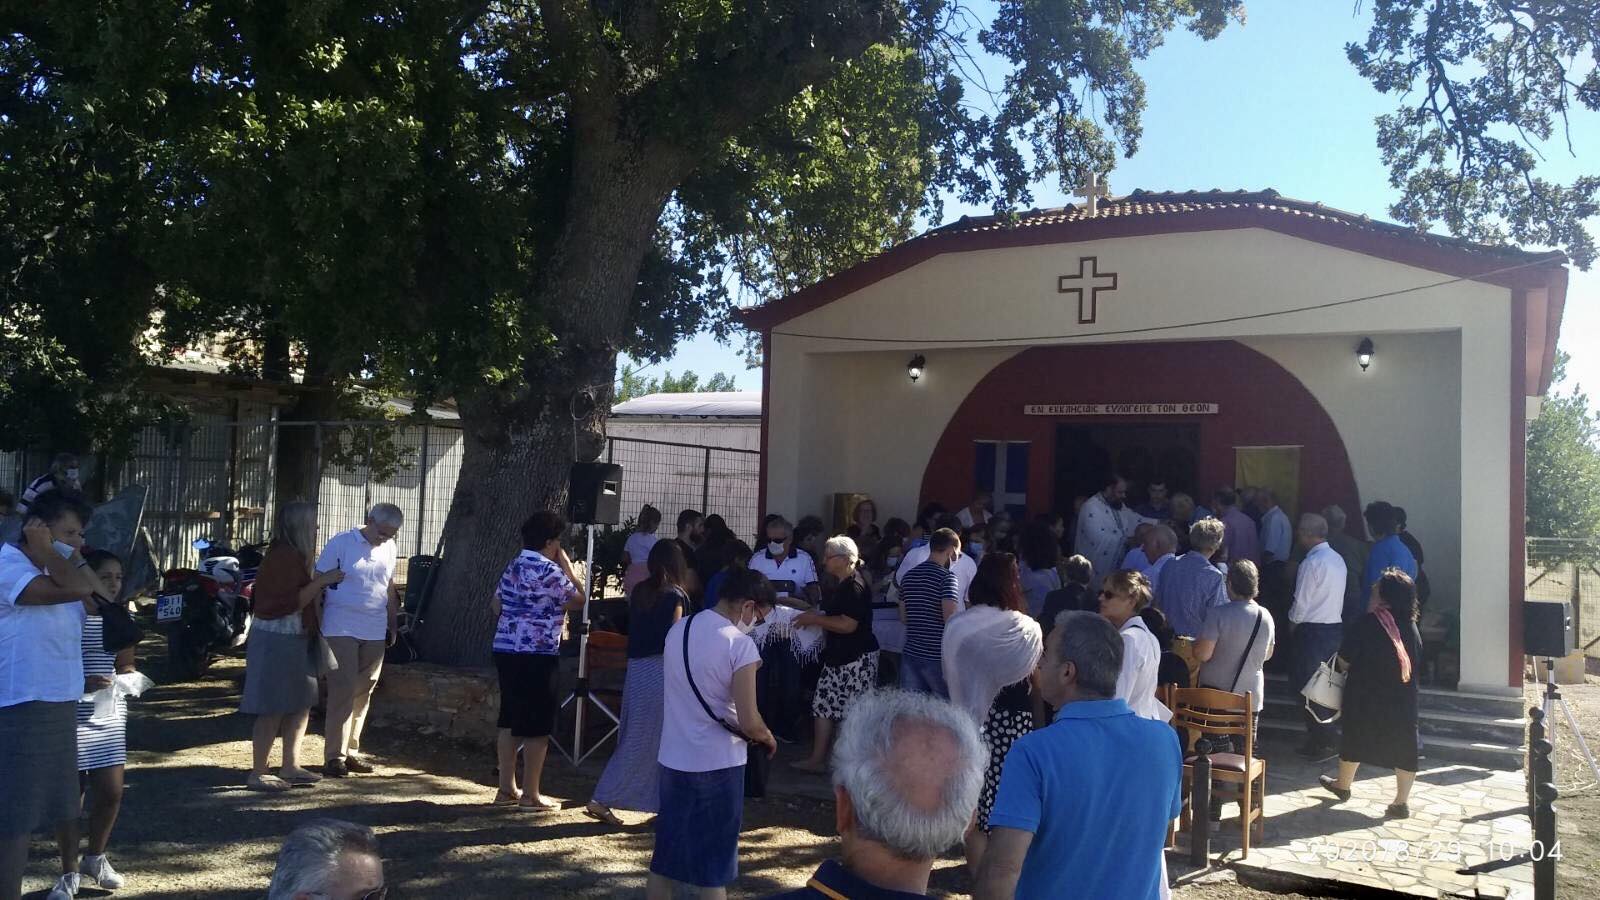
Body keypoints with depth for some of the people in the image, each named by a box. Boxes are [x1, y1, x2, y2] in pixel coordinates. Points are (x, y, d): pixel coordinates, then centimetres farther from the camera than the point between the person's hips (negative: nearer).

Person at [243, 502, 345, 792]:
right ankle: (257, 774, 2)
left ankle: (290, 768, 19)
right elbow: (292, 602, -21)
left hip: (292, 639, 10)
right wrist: (321, 581, -16)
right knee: (274, 710, -5)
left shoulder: (292, 555, 15)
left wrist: (320, 582, 12)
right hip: (279, 639, -10)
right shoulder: (284, 556, -17)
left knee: (301, 704, 12)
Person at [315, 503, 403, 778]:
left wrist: (392, 626, 20)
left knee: (363, 693, 8)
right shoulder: (341, 543, -7)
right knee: (343, 691, -8)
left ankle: (351, 751, 17)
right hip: (342, 630, -5)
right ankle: (334, 756, -2)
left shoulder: (389, 548, 10)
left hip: (375, 632, 5)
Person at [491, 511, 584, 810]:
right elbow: (578, 600, -4)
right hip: (537, 655, -9)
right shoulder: (549, 570, -13)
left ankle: (507, 789, 19)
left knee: (510, 722, 13)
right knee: (537, 726, 0)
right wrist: (566, 563, 1)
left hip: (505, 650, 9)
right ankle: (530, 795, 4)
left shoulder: (513, 566, 13)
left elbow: (495, 606, 20)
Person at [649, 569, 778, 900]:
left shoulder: (678, 630, 4)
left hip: (673, 759, 6)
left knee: (665, 859, 17)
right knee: (713, 867, 7)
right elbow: (749, 723, -18)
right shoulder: (739, 644, -17)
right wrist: (768, 738, 3)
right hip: (717, 766, -6)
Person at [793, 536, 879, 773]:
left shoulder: (855, 586, -18)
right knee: (823, 705, 12)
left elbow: (848, 624, -25)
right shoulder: (840, 584, 13)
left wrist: (814, 619, -16)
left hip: (857, 658, -10)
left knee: (855, 712, -3)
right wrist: (813, 616, 9)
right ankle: (817, 759, 19)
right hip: (838, 656, 10)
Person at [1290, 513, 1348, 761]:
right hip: (1335, 626, 9)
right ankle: (1326, 737, 21)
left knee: (1307, 685, -1)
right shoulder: (1338, 559, 9)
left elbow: (1301, 601, -15)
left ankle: (1318, 742, 1)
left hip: (1312, 630, -8)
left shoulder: (1312, 562, -17)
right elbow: (1334, 596, 13)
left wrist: (1292, 625, 3)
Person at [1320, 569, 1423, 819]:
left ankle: (1343, 785, 33)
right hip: (1403, 700, 4)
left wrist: (1350, 668, 8)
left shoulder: (1369, 623, -18)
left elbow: (1344, 659, -15)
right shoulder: (1411, 625, -2)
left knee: (1355, 739, 15)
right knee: (1403, 743, 8)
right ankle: (1402, 802, 8)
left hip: (1366, 696, -3)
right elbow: (1417, 657, 10)